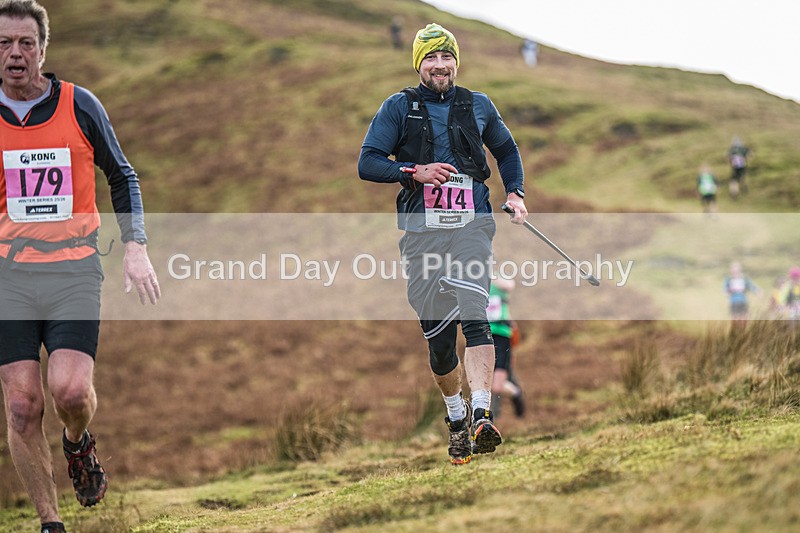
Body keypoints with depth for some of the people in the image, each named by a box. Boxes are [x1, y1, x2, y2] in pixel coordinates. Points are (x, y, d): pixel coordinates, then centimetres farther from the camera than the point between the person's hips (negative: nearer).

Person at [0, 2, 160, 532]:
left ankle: (79, 444, 18)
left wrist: (136, 248, 1)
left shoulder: (81, 106, 0)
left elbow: (122, 177, 12)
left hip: (74, 273, -1)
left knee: (70, 389, -18)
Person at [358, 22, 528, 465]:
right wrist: (414, 171, -13)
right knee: (437, 334, 3)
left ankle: (481, 416, -31)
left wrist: (514, 192, 13)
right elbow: (367, 164, 1)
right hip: (422, 233, 0)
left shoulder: (478, 106, 13)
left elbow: (506, 151, 29)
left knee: (473, 316, -21)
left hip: (472, 228, 0)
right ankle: (456, 417, 25)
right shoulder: (398, 108, 6)